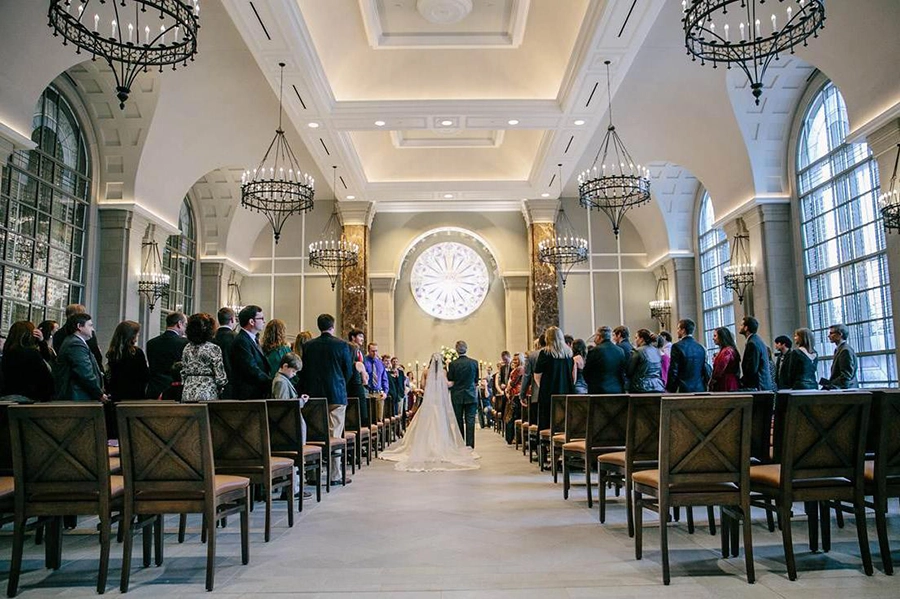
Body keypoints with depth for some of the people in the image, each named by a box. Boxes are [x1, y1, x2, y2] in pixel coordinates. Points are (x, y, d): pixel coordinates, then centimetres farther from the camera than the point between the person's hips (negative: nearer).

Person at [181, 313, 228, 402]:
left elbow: (183, 374, 13)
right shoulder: (213, 349, -9)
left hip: (187, 396, 6)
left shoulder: (187, 348, 8)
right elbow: (220, 377, -9)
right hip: (207, 395, -6)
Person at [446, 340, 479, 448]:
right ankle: (470, 445, -2)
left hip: (457, 397, -1)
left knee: (459, 421, 8)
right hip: (471, 396, 1)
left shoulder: (452, 364, -9)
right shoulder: (474, 362, -3)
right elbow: (476, 379, 8)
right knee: (470, 421, 1)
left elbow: (450, 381, -4)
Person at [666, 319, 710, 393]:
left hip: (684, 389, -5)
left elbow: (673, 371, -10)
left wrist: (670, 390, -3)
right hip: (700, 389, 5)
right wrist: (704, 386, 19)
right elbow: (705, 370, 10)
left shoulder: (677, 346, -8)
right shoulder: (700, 347, 8)